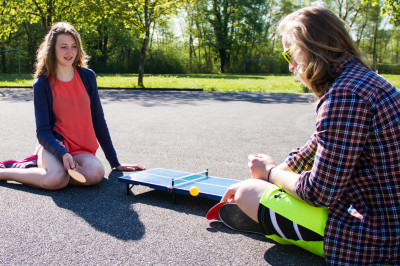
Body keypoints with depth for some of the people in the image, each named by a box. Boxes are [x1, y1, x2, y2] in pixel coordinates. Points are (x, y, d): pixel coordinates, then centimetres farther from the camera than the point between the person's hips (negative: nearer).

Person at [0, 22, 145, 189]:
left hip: (82, 150, 4)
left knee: (95, 174, -32)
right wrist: (62, 154, -27)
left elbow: (98, 121, 9)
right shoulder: (42, 84, -4)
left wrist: (115, 163, 7)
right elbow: (42, 131, -7)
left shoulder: (87, 76, 6)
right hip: (55, 145, -3)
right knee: (56, 179, -37)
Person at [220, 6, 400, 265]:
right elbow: (314, 150, 18)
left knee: (249, 193, -4)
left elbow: (319, 192, -22)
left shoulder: (345, 95, -26)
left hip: (374, 242, -10)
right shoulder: (365, 79, 8)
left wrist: (271, 172, -3)